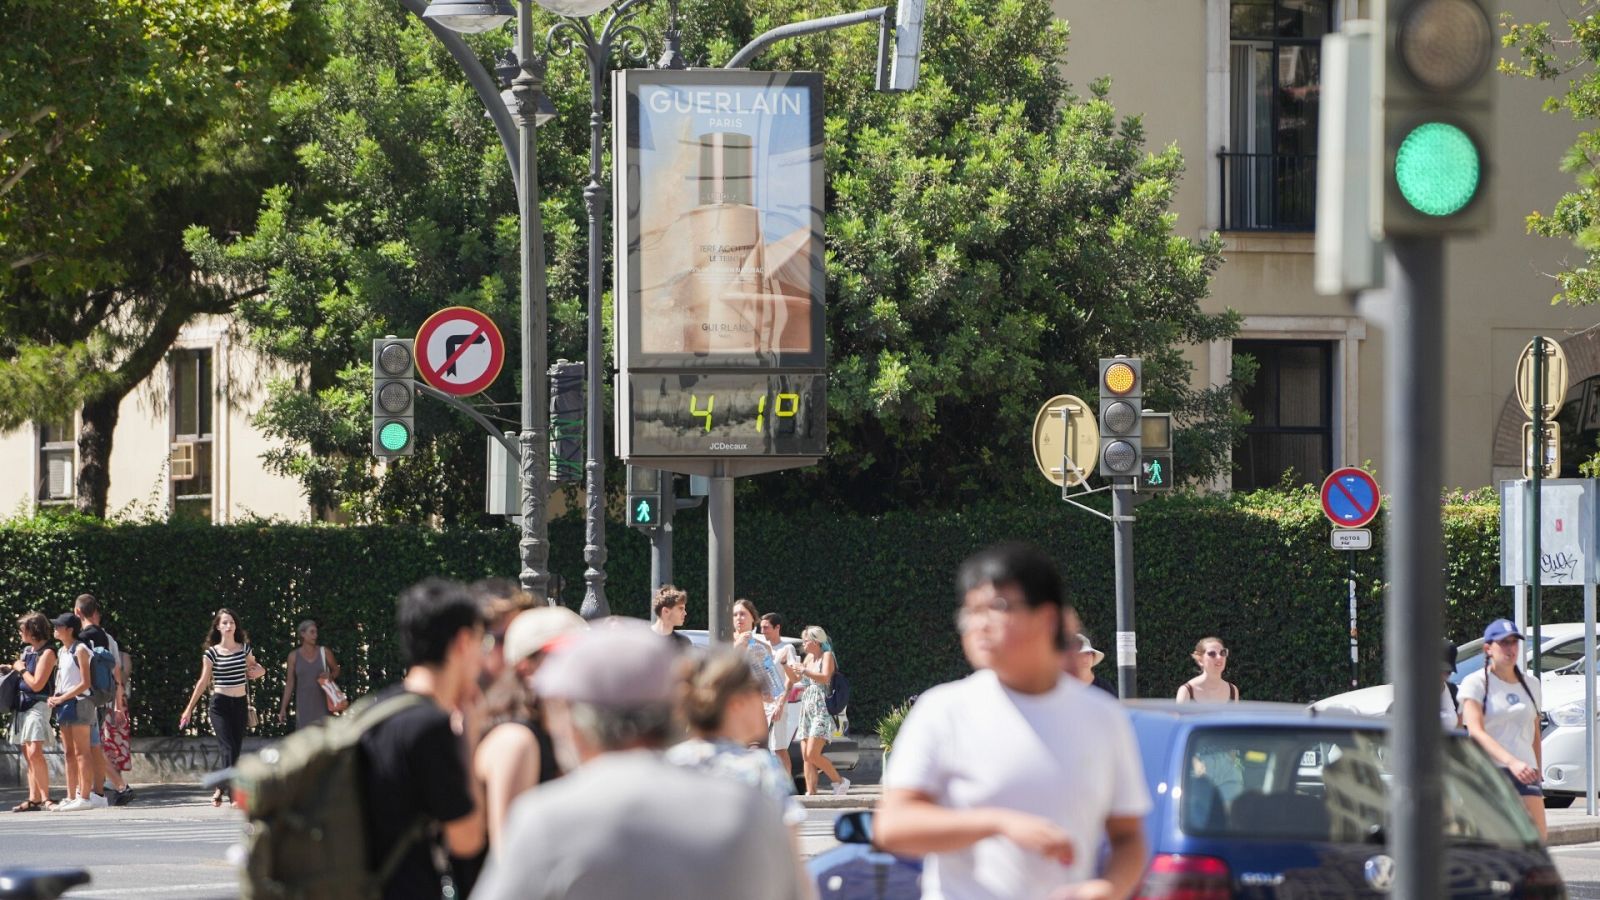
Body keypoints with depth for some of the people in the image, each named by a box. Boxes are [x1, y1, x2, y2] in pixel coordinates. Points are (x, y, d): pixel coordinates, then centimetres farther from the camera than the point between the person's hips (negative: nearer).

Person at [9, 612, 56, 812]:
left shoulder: (47, 653, -11)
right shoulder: (27, 650, 14)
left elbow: (36, 684, -16)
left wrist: (21, 669, -4)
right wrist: (12, 668, 9)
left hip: (38, 705, -9)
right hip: (23, 705, 9)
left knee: (34, 752, -18)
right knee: (28, 755, 6)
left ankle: (45, 797, -17)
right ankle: (33, 799, 7)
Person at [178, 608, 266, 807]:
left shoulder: (244, 648, 6)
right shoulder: (212, 653, -3)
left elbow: (254, 669, 23)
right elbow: (203, 681, 0)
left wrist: (260, 671, -2)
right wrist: (189, 708, -1)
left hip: (240, 703, 4)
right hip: (220, 703, -4)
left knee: (235, 751, 5)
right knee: (228, 749, -15)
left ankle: (220, 790, 20)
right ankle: (233, 794, -21)